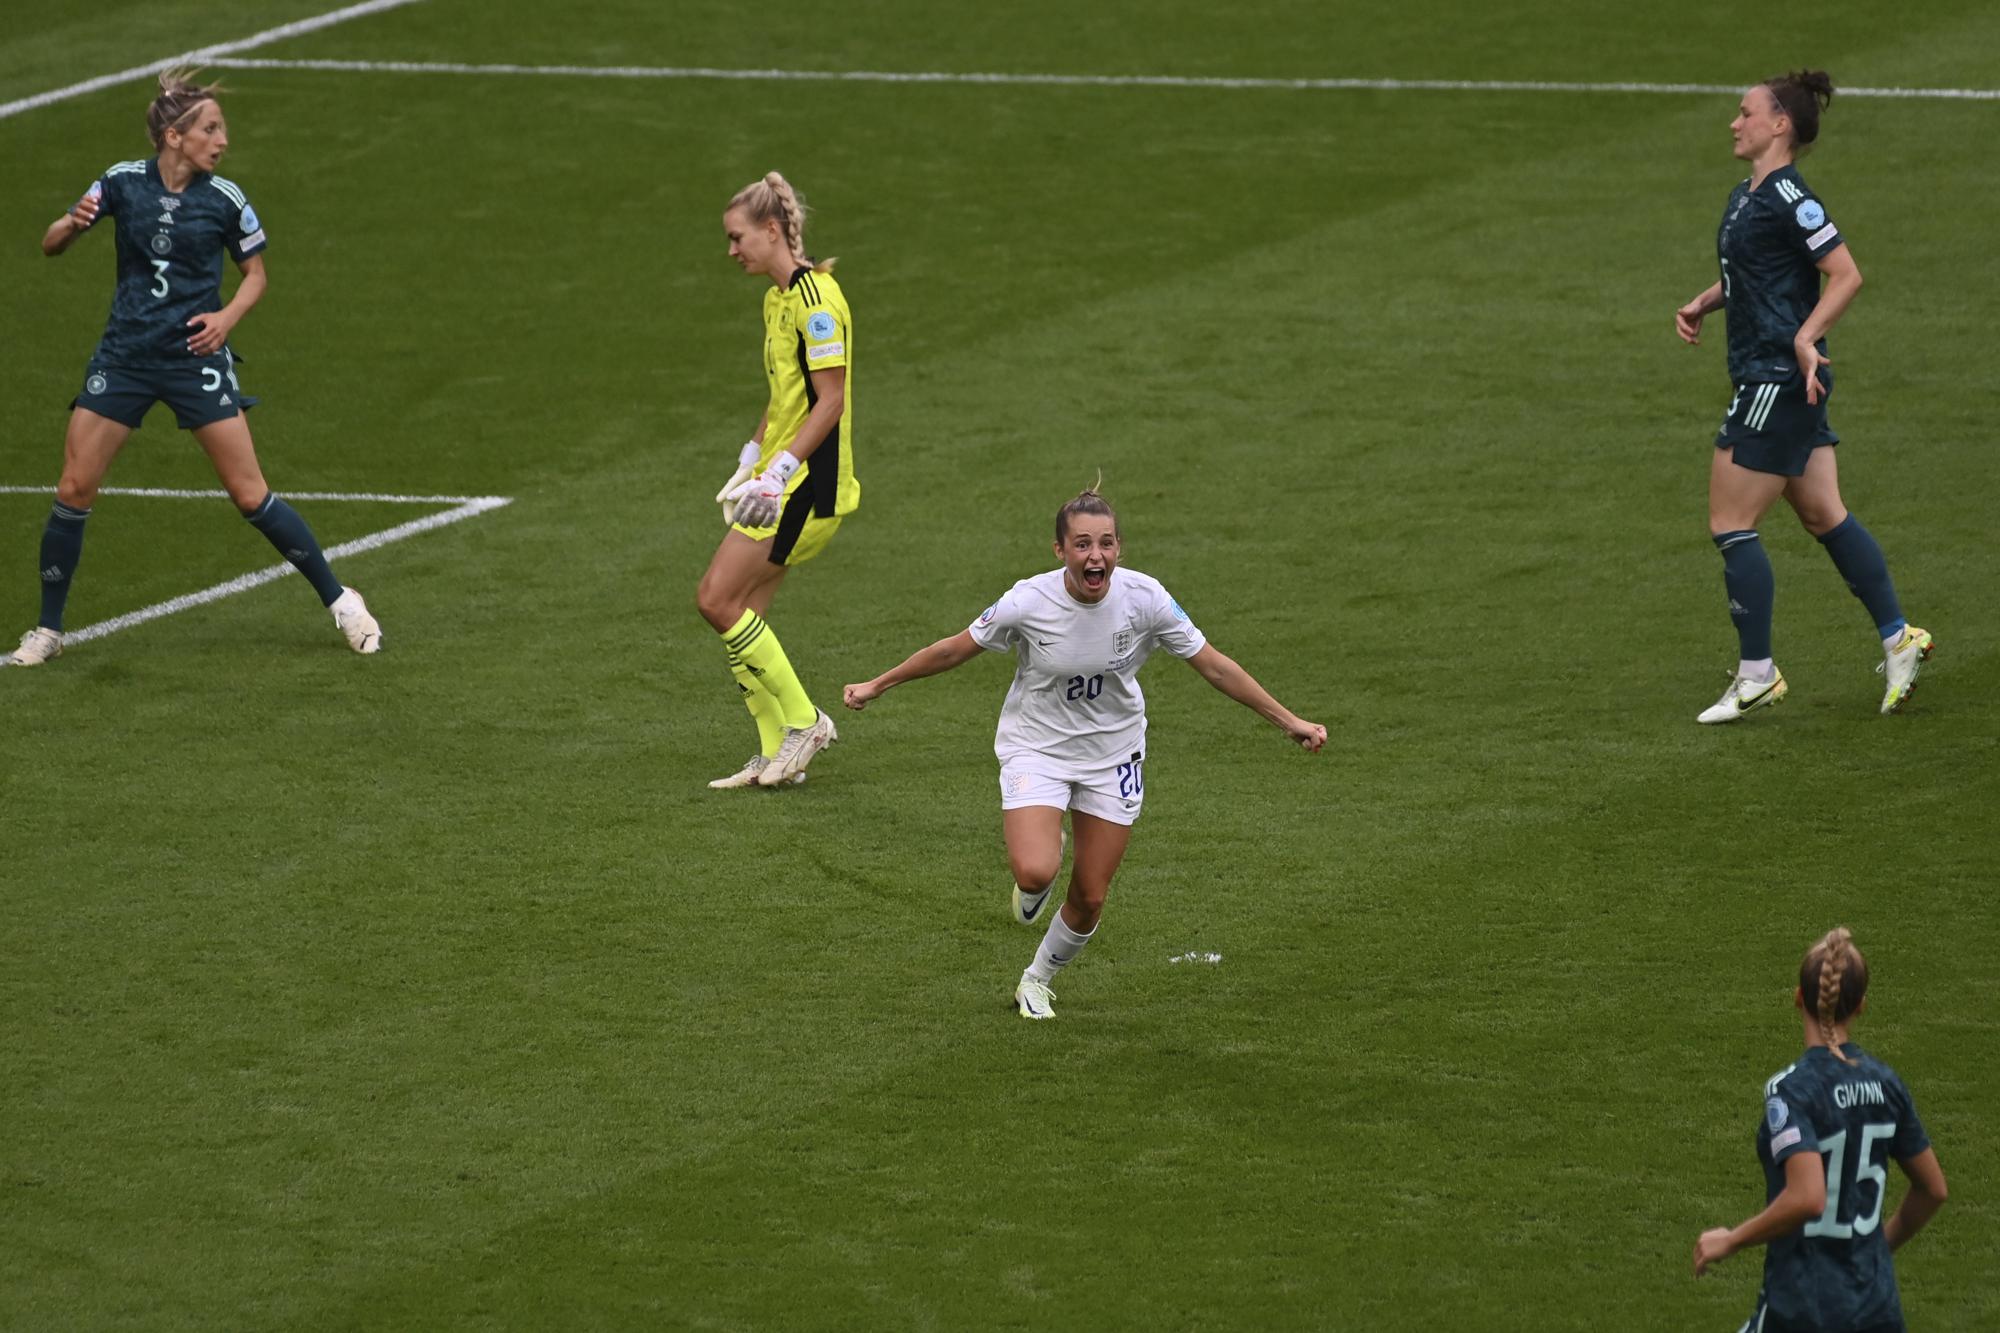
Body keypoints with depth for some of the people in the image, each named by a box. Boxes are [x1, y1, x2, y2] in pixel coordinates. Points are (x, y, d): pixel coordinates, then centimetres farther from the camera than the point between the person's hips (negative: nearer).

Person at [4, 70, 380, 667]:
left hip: (196, 356, -1)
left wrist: (228, 315, -10)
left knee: (251, 495, -4)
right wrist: (72, 225, -19)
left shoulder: (224, 199, -5)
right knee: (74, 490, -1)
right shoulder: (123, 183, -4)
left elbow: (255, 272, 9)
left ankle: (339, 600, 10)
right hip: (123, 358, 1)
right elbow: (51, 246, 4)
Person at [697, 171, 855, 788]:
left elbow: (830, 400, -20)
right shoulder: (778, 297, 15)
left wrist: (778, 471, -25)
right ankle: (776, 756, 11)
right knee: (741, 611, 6)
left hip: (808, 482, -10)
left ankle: (803, 720, -2)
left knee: (717, 600, -12)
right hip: (780, 477, 10)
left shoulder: (814, 298, -16)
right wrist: (750, 461, 22)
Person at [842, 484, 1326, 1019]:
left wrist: (1288, 720, -5)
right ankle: (1032, 886, 15)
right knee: (1036, 873, -25)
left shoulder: (1145, 598, -19)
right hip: (1036, 747, -2)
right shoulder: (1028, 603, -23)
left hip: (1112, 753, 2)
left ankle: (1037, 981, 36)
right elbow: (955, 649, -6)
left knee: (1089, 900, 5)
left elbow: (1215, 666, -7)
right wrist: (877, 685, 1)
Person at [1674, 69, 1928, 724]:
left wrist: (1803, 338, -25)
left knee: (1730, 523, -5)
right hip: (1768, 378, 10)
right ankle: (1898, 639, 18)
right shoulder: (1746, 196, 13)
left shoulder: (1789, 198, -16)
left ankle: (1756, 674, 1)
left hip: (1782, 378, -10)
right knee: (1823, 514, 13)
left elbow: (1846, 275, -19)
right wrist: (1701, 305, 10)